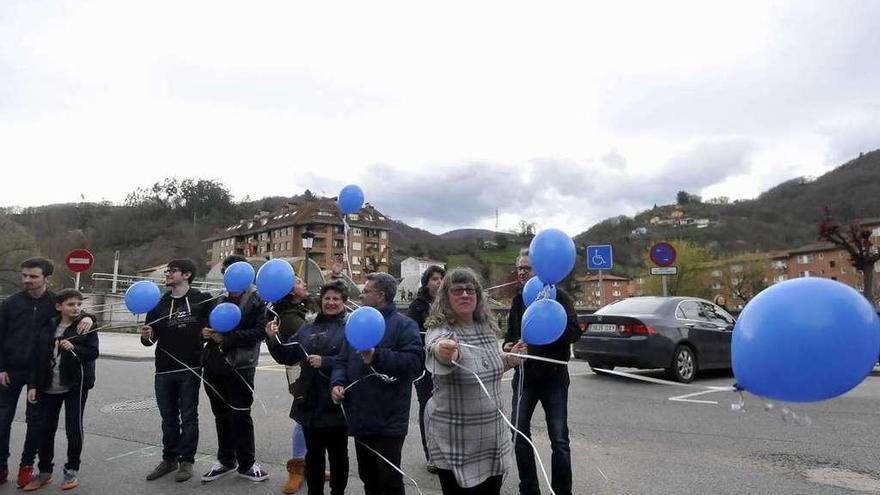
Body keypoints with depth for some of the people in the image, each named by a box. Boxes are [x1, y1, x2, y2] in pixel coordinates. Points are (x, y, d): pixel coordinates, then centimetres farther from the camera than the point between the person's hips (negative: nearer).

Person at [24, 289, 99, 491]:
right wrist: (32, 385, 3)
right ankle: (45, 471, 26)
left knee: (74, 428, 2)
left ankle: (72, 470, 18)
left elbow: (93, 352, -8)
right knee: (45, 428, 10)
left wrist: (74, 348, -25)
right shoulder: (48, 327, 5)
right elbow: (37, 357, 7)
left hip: (76, 386, -3)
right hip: (49, 387, 4)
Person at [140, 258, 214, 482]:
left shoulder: (202, 299, -2)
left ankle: (186, 460, 13)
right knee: (168, 417, 13)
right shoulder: (159, 303, 9)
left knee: (188, 416, 3)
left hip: (190, 368, -4)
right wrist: (147, 336, -11)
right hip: (164, 369, 4)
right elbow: (151, 338, 11)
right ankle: (169, 458, 26)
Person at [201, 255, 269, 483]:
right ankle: (226, 460, 28)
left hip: (239, 367, -6)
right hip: (214, 366, 6)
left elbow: (259, 332, -15)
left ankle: (246, 464, 14)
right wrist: (206, 332, 1)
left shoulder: (257, 301, -4)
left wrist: (225, 337, -17)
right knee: (221, 416, 14)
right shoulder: (220, 301, 17)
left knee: (240, 416, 1)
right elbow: (210, 326, 25)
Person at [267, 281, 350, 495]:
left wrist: (324, 362, -24)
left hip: (335, 404, -5)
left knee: (338, 454, 11)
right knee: (313, 453, 16)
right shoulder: (307, 329, 12)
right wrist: (273, 339, -5)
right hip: (310, 403, 5)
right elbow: (287, 357, 9)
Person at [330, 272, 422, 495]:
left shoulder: (404, 325, -8)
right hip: (360, 418, 7)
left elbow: (413, 362, -20)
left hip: (389, 421, -6)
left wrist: (377, 356, -23)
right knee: (368, 477, 19)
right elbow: (342, 360, 14)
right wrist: (337, 383, -4)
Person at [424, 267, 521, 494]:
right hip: (455, 439, -5)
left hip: (492, 434, 6)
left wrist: (509, 360, 2)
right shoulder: (440, 330, -17)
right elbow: (436, 348, -42)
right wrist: (443, 352, -63)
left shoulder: (487, 327, 2)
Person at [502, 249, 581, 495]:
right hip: (525, 374, 5)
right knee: (520, 433, 7)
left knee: (559, 438, 1)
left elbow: (574, 332, -18)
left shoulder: (557, 295, -9)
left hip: (553, 375, -5)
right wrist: (509, 347, -7)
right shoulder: (518, 300, 9)